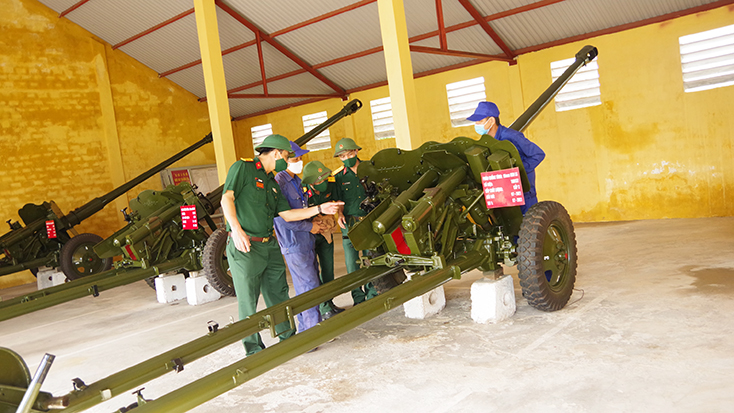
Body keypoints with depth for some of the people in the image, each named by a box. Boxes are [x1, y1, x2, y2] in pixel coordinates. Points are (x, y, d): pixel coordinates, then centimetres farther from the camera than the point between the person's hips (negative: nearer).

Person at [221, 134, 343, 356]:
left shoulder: (272, 183, 19)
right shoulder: (243, 167, -5)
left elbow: (287, 214, 15)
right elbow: (227, 198, -15)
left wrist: (319, 209, 10)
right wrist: (236, 229, -28)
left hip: (269, 246, 8)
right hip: (245, 247, -8)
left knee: (278, 294, 14)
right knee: (248, 301, 1)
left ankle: (288, 338, 28)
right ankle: (254, 348, 13)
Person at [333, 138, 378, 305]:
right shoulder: (339, 176, 7)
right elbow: (339, 199, 13)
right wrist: (340, 214, -5)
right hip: (349, 224, 1)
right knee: (352, 263, 0)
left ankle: (373, 295, 17)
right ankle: (358, 299, 11)